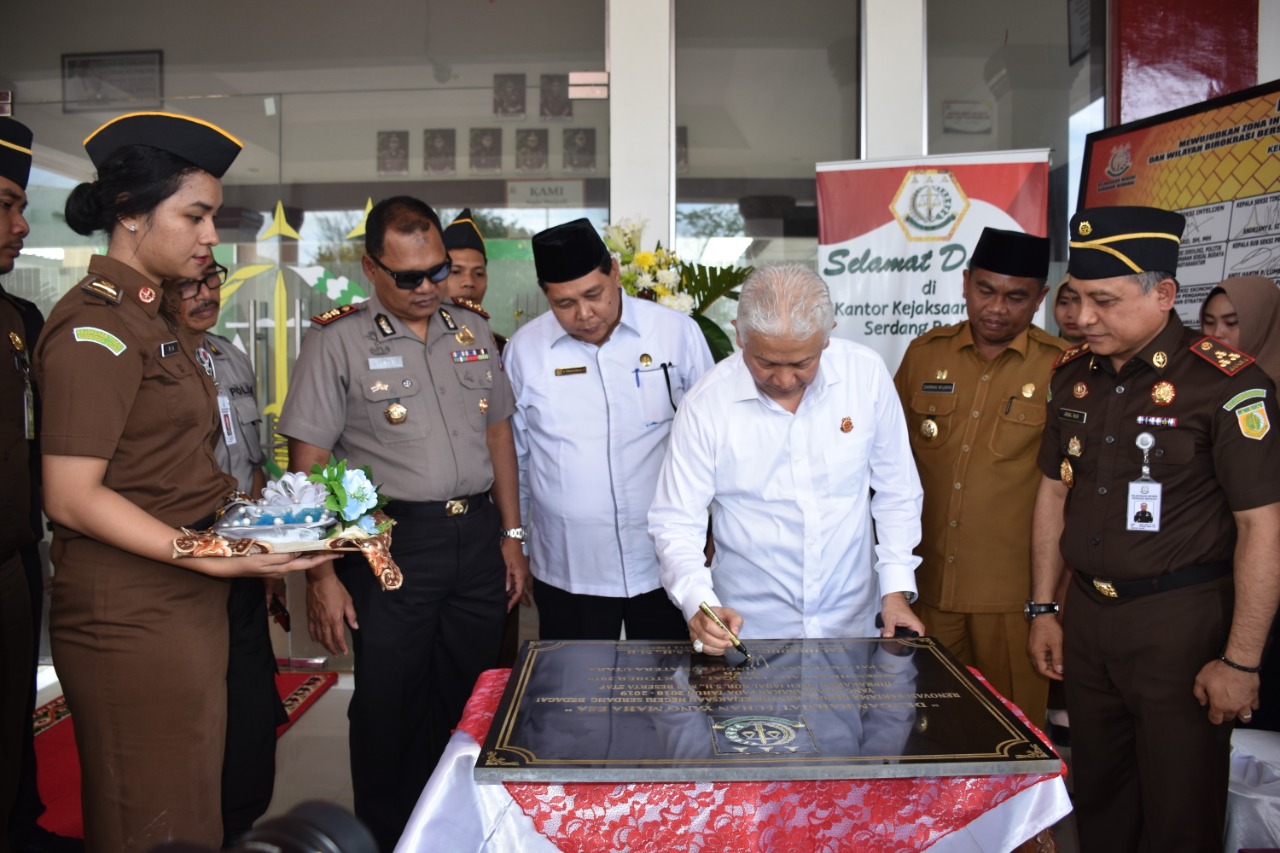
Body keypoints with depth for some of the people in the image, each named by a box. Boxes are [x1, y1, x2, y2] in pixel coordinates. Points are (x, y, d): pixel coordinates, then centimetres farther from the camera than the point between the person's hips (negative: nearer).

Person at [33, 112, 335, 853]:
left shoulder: (150, 320, 17)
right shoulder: (95, 328, -13)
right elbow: (73, 497, -19)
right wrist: (218, 559, -25)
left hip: (188, 607, 9)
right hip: (132, 618, -9)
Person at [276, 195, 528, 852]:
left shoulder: (473, 332, 10)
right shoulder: (337, 341, -5)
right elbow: (308, 465, -7)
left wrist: (511, 536, 12)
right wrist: (321, 575, -12)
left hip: (477, 537, 5)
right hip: (392, 544, -4)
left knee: (470, 700, 14)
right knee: (388, 707, 6)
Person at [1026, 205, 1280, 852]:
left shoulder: (1227, 384, -15)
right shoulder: (1073, 374, 4)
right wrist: (1043, 610, 12)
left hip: (1181, 621, -5)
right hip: (1088, 611, 6)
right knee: (1096, 801, 18)